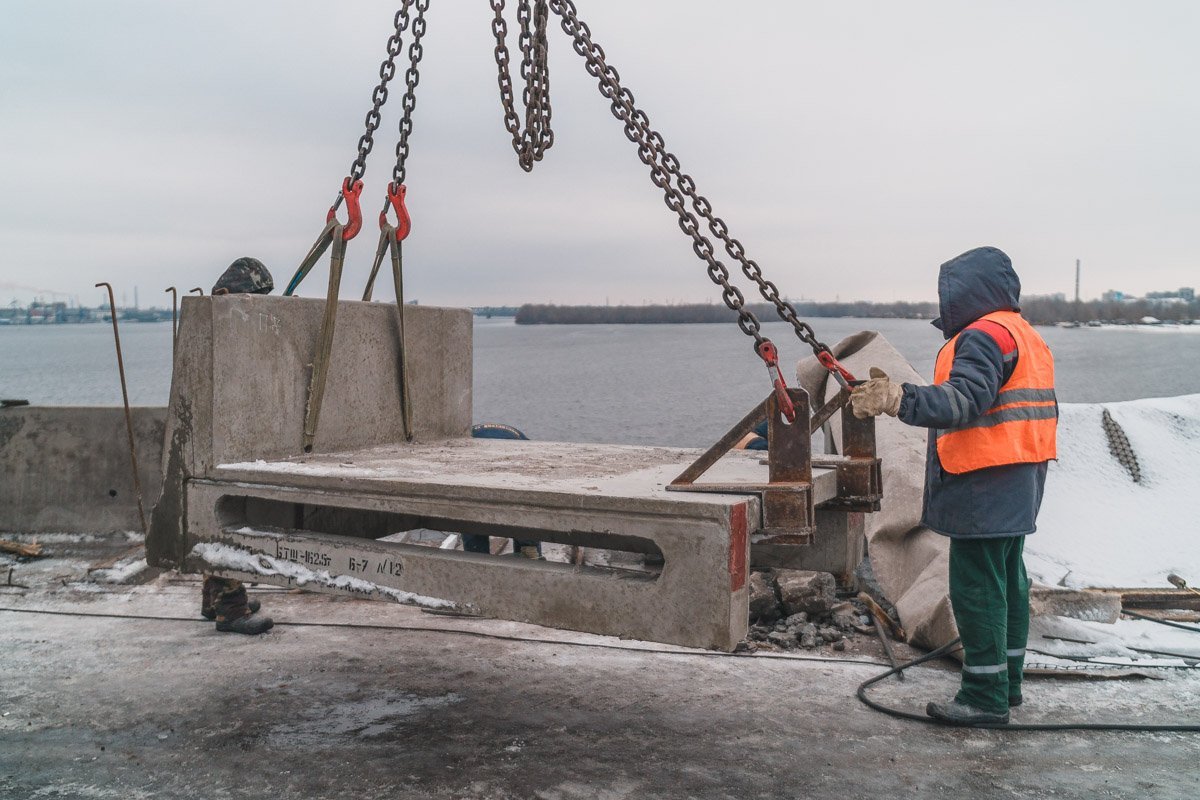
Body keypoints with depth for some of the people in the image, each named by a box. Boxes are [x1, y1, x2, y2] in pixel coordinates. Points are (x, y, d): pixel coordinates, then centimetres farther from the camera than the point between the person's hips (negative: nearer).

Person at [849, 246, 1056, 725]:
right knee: (1008, 580, 16)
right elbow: (1041, 412, 23)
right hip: (1019, 487, 11)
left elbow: (964, 400, -31)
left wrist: (901, 401, -44)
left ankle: (985, 696, -1)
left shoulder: (983, 335, -14)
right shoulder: (1027, 336, 19)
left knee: (976, 585, -6)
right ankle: (1007, 683, 26)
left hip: (984, 488, -11)